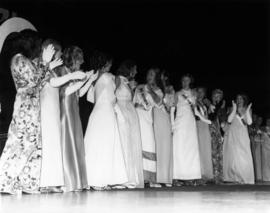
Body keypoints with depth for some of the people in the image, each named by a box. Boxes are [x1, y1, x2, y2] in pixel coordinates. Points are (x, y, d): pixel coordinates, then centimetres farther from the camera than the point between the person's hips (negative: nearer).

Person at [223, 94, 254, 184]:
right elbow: (229, 120, -7)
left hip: (242, 136, 0)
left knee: (244, 157, -8)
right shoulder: (233, 110, 7)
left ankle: (245, 179, -5)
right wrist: (234, 109, -12)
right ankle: (233, 177, -2)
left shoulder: (247, 110, 9)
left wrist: (247, 111, -14)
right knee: (233, 156, -5)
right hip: (232, 135, 0)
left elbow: (249, 122, -5)